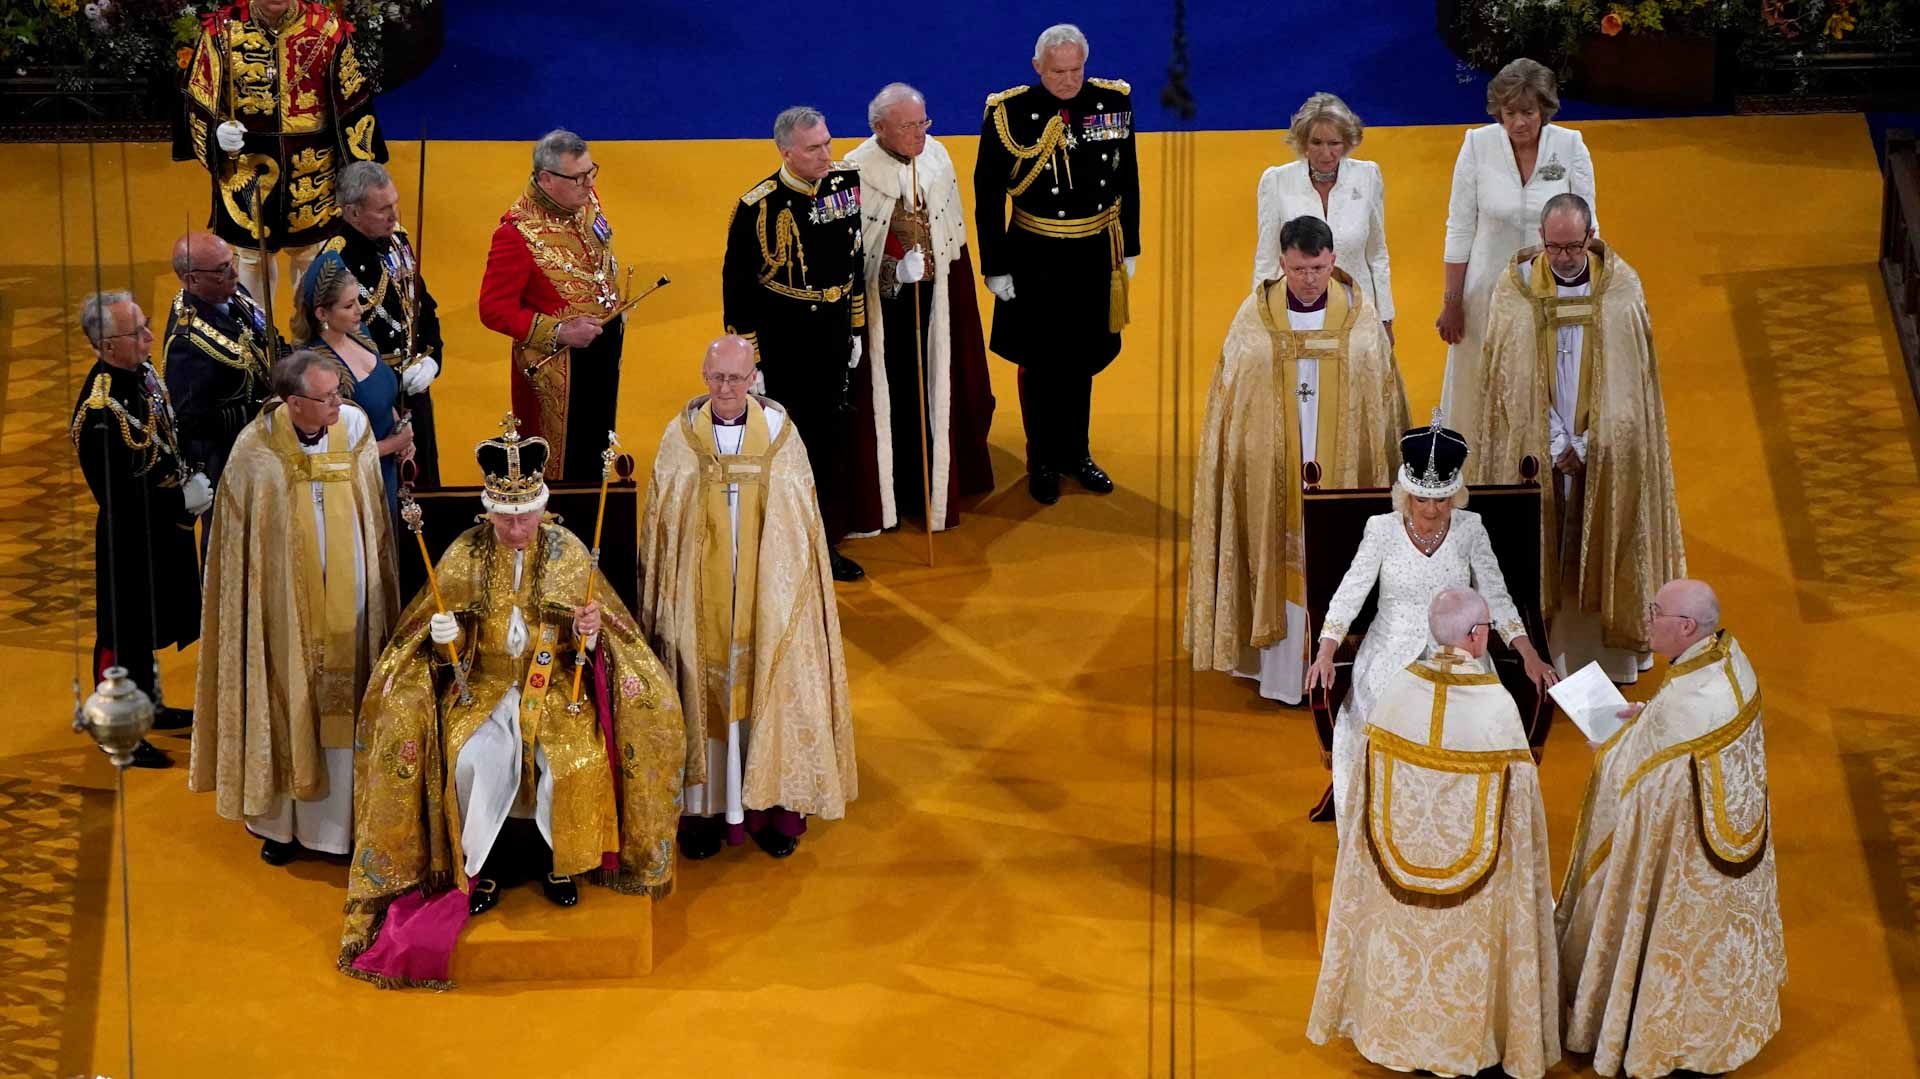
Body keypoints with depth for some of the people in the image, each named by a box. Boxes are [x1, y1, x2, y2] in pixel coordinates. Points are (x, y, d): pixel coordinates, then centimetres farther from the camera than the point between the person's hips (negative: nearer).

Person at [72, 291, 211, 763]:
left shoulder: (142, 371, -3)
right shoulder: (99, 411, -30)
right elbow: (116, 496, -26)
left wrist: (192, 478, 0)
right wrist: (183, 501, -21)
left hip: (165, 529, 9)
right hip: (130, 542, -9)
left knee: (153, 624, 25)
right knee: (124, 634, 7)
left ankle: (149, 706, 44)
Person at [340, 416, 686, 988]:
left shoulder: (568, 552, 0)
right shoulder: (465, 555, 0)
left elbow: (587, 640, 3)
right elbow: (455, 643, 3)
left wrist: (587, 631, -20)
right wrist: (445, 635, -20)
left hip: (557, 682, 0)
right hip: (483, 684, 0)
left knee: (576, 758, -27)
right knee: (477, 759, -29)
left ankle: (561, 862, -2)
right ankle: (481, 868, -7)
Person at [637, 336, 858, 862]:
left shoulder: (779, 430, -2)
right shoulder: (682, 434, -1)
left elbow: (800, 520, 3)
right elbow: (662, 522, 3)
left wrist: (789, 591, 1)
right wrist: (663, 601, 2)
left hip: (767, 594, 0)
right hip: (702, 596, 0)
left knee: (769, 687, 4)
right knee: (705, 687, 4)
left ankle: (771, 806, 15)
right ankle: (705, 808, 13)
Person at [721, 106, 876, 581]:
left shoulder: (845, 182, -2)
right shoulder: (757, 208, -18)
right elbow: (737, 289, -12)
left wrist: (856, 329, 14)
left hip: (835, 339, 5)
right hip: (783, 347, -5)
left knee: (832, 441, 14)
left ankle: (825, 541, 29)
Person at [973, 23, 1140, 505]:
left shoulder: (1113, 101, -4)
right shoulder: (1008, 113, -14)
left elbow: (1127, 180, 6)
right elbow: (987, 195, -8)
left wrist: (1129, 249, 8)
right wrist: (996, 267, -8)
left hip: (1095, 254, 3)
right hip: (1036, 259, -3)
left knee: (1082, 360, 17)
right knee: (1040, 365, 10)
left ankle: (1075, 453, 34)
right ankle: (1042, 462, 27)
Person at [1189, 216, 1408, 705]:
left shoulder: (1360, 315, -1)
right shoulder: (1255, 316, -2)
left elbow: (1385, 399, 5)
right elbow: (1228, 400, 3)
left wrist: (1385, 471, 4)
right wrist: (1238, 463, 0)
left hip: (1343, 468, 0)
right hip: (1274, 470, 0)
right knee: (1283, 565, 3)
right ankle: (1283, 671, 12)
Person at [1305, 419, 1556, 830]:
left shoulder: (1469, 529, -4)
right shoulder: (1383, 529, -8)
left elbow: (1495, 596, -2)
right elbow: (1350, 592, -10)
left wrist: (1529, 655, -12)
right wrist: (1325, 653, -22)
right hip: (1390, 660, -1)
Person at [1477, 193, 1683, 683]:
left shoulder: (1621, 288, -5)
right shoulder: (1514, 290, -6)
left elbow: (1626, 382, -3)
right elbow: (1516, 381, -6)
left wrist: (1588, 446, -9)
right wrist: (1556, 446, -11)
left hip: (1607, 453, 0)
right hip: (1536, 452, 0)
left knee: (1601, 556, 6)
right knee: (1540, 549, 3)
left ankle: (1610, 659, 17)